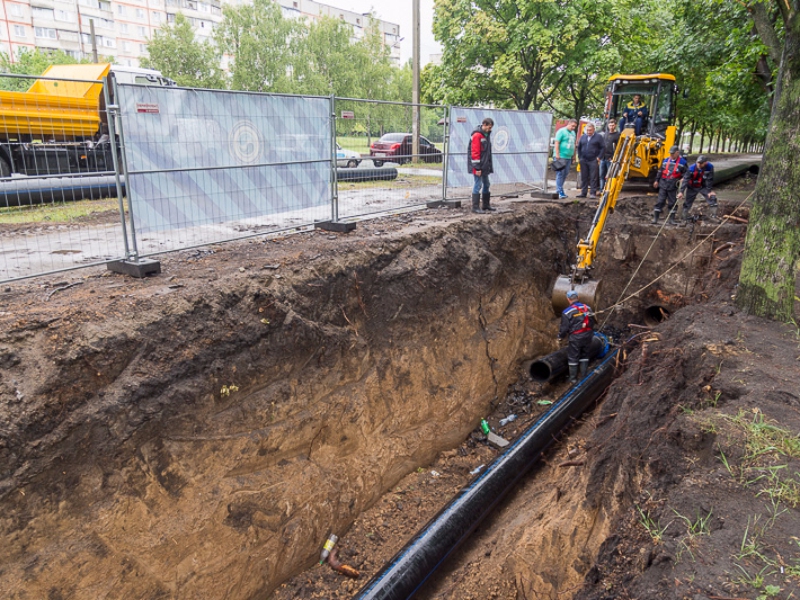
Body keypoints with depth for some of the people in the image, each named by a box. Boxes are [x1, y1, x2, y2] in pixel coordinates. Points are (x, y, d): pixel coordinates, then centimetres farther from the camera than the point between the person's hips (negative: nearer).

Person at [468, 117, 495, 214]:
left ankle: (485, 205, 24)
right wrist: (477, 168, -21)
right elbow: (474, 153, -19)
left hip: (485, 167, 10)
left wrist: (489, 166, 19)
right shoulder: (477, 135, -15)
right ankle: (475, 207, -2)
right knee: (478, 185, -7)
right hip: (478, 167, -10)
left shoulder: (486, 135, 15)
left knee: (486, 185, 14)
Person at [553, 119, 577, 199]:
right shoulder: (561, 131, -6)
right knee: (560, 174, -10)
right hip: (561, 156, -8)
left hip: (568, 157, 8)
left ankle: (559, 189, 17)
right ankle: (559, 192, -9)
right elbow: (557, 143, -12)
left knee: (566, 174, 9)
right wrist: (557, 155, -18)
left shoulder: (573, 133, 18)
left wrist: (574, 155, 20)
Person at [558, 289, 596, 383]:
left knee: (573, 357, 9)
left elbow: (564, 328, -12)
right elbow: (592, 322, 10)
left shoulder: (567, 312, -15)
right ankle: (584, 375, 27)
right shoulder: (587, 308, 0)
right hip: (587, 336, 5)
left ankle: (572, 378, 17)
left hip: (575, 338, -5)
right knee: (584, 355, 20)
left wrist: (560, 336, 7)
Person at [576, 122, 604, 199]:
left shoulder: (598, 137, 1)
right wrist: (579, 157, 10)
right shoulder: (583, 137, 13)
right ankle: (583, 193, 13)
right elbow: (579, 147, 19)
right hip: (583, 161, 4)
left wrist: (599, 157, -9)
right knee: (584, 177, 7)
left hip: (593, 161, -4)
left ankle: (593, 193, -2)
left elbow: (602, 148, 0)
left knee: (593, 178, -5)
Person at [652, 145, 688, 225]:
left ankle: (671, 219, 11)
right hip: (663, 184, 2)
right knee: (660, 201, 0)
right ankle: (655, 218, 2)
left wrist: (682, 179, -14)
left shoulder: (682, 162, 0)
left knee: (672, 203, 4)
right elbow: (660, 171, 17)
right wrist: (657, 180, 17)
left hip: (673, 186, -2)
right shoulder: (666, 160, 10)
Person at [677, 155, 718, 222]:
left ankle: (714, 215, -2)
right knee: (688, 202, 1)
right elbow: (685, 180, -25)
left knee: (712, 197, -11)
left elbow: (709, 180, -17)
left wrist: (709, 191, -16)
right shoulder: (691, 168, -25)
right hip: (692, 188, -1)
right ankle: (683, 218, 13)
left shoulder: (710, 167, -22)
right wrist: (681, 192, -30)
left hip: (703, 187, 1)